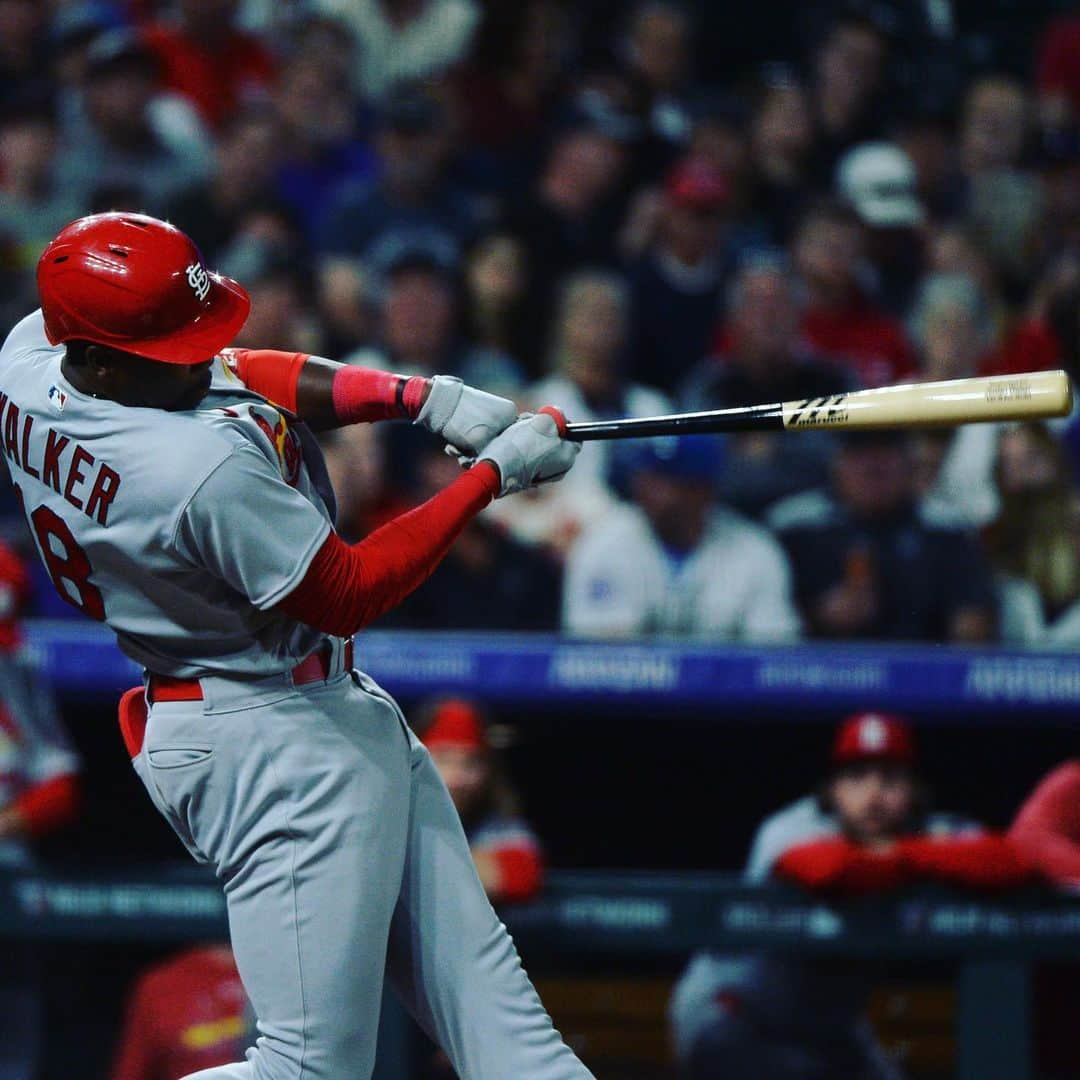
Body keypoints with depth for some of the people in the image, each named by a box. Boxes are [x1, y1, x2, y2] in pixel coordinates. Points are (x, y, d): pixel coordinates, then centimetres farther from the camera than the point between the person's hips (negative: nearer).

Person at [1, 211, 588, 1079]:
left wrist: (421, 396, -2)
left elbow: (235, 376, 10)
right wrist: (492, 473, -11)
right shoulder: (210, 466, -30)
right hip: (276, 742, -11)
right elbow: (349, 594, -16)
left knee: (482, 984, 9)